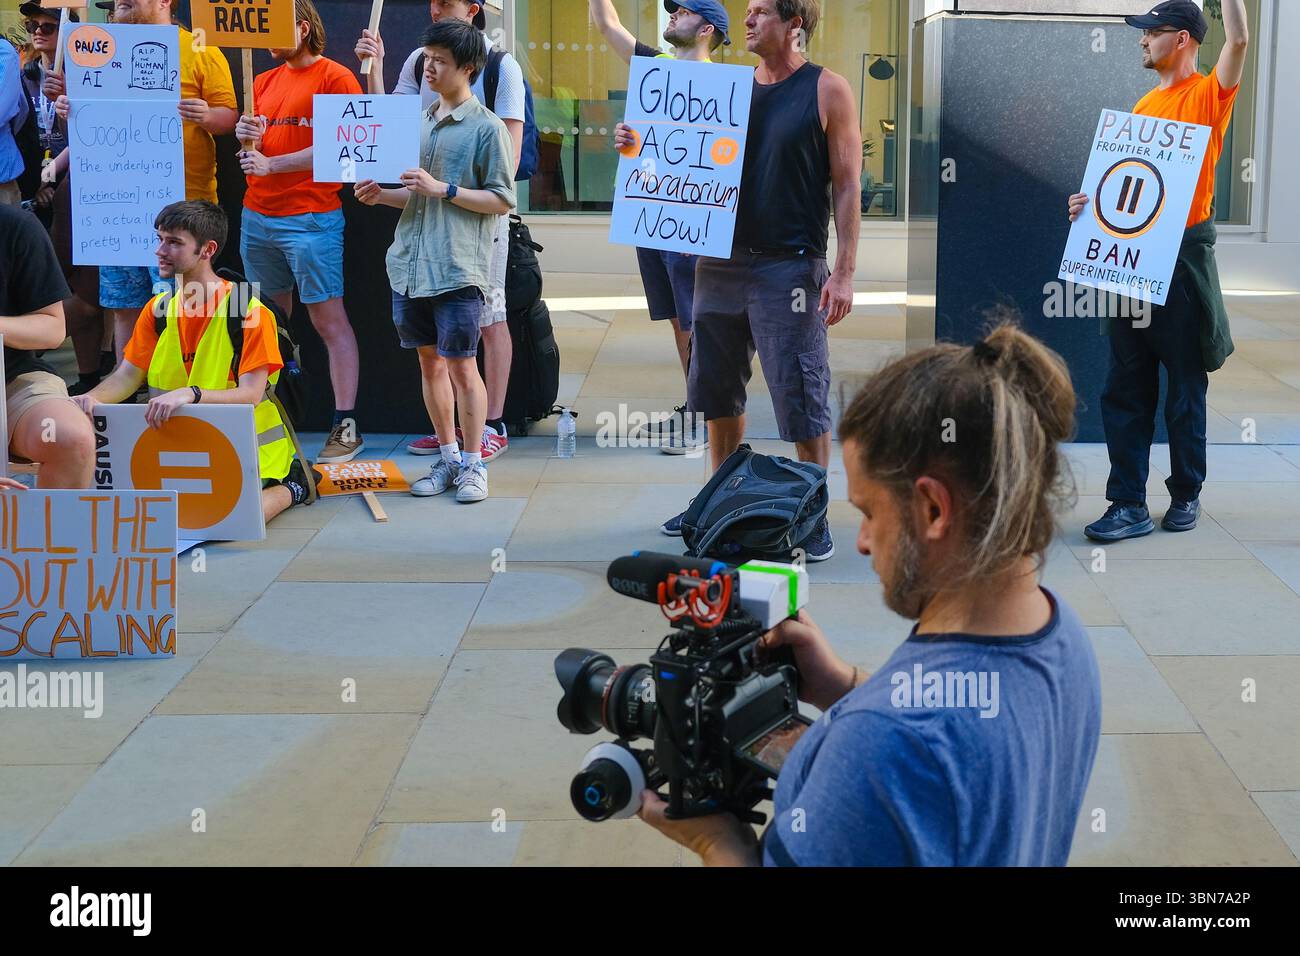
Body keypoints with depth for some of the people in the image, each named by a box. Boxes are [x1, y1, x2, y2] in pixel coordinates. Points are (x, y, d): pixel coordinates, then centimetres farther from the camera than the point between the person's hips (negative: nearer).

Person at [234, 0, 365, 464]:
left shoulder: (335, 78, -4)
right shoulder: (265, 82, 17)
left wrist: (271, 164, -15)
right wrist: (245, 137, -1)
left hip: (311, 217, -7)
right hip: (257, 217, 7)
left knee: (329, 320, -7)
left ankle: (346, 426, -6)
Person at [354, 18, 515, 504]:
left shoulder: (486, 127, -4)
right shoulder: (420, 123, 16)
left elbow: (501, 200, -8)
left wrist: (442, 190, -15)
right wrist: (380, 195, 5)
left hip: (457, 268, -7)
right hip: (410, 263, 7)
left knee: (461, 365, -4)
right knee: (429, 361, 10)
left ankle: (473, 464, 7)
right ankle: (448, 458, 20)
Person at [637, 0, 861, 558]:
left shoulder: (826, 90, -3)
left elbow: (847, 186, -5)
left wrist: (844, 271, -12)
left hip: (790, 267, -6)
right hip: (721, 260, 6)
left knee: (801, 398, -2)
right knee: (717, 391, 14)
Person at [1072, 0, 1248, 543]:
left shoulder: (1209, 95, -3)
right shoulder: (1145, 105, 15)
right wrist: (1092, 202, 0)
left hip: (1184, 254, -6)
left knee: (1185, 386, 6)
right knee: (1125, 388, 2)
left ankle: (1186, 494, 21)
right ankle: (1129, 506, 4)